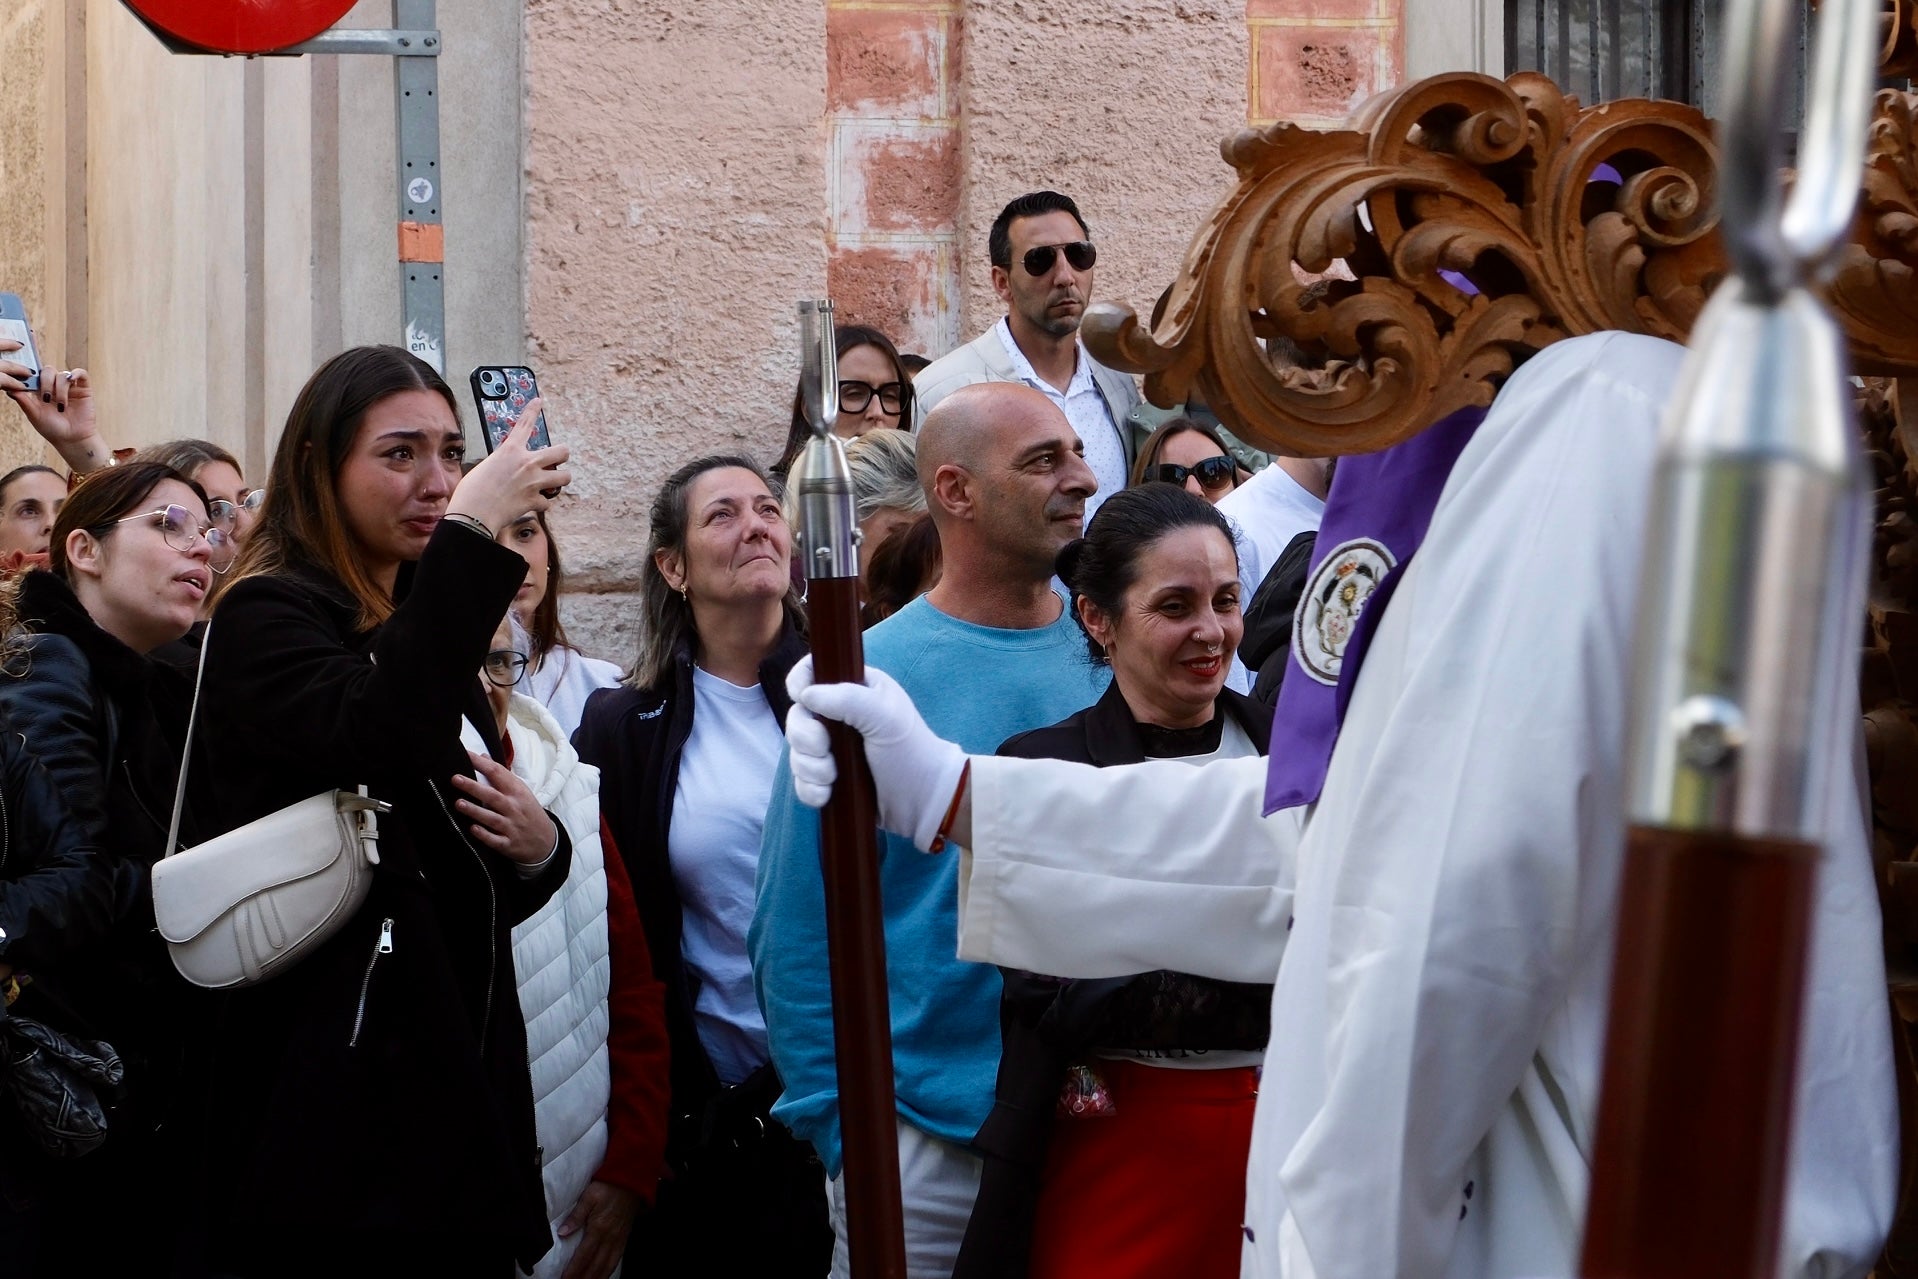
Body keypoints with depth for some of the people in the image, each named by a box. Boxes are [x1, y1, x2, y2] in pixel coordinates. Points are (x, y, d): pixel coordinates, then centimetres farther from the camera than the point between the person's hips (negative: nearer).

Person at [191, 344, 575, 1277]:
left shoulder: (419, 635, 17)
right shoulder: (266, 619, -7)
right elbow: (371, 741, -30)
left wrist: (537, 848, 1)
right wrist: (470, 535, -27)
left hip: (454, 1087, 8)